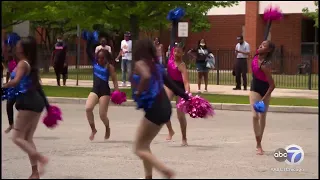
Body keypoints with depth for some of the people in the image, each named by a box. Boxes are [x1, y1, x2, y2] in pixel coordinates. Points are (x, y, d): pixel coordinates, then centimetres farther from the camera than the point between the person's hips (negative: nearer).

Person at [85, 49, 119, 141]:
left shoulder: (109, 67, -5)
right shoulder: (95, 62, 7)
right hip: (95, 90, 4)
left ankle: (107, 128, 27)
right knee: (88, 108, -18)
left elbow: (114, 80, -8)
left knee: (102, 114, -6)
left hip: (105, 91, -4)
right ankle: (93, 129, -2)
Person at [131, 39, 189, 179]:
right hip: (164, 107, 8)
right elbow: (170, 83, 20)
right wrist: (187, 98, 26)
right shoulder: (155, 65, 16)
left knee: (139, 149, -1)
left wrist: (138, 93, -16)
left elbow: (146, 77, -29)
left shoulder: (140, 64, -7)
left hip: (154, 109, -8)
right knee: (144, 145, 21)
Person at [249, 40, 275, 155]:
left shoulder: (265, 65, -31)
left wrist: (264, 99, -28)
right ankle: (258, 145, -5)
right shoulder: (256, 56, -13)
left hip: (265, 90, -4)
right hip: (255, 89, 4)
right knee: (255, 116, -9)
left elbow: (272, 85, -28)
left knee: (262, 117, 10)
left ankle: (259, 144, 24)